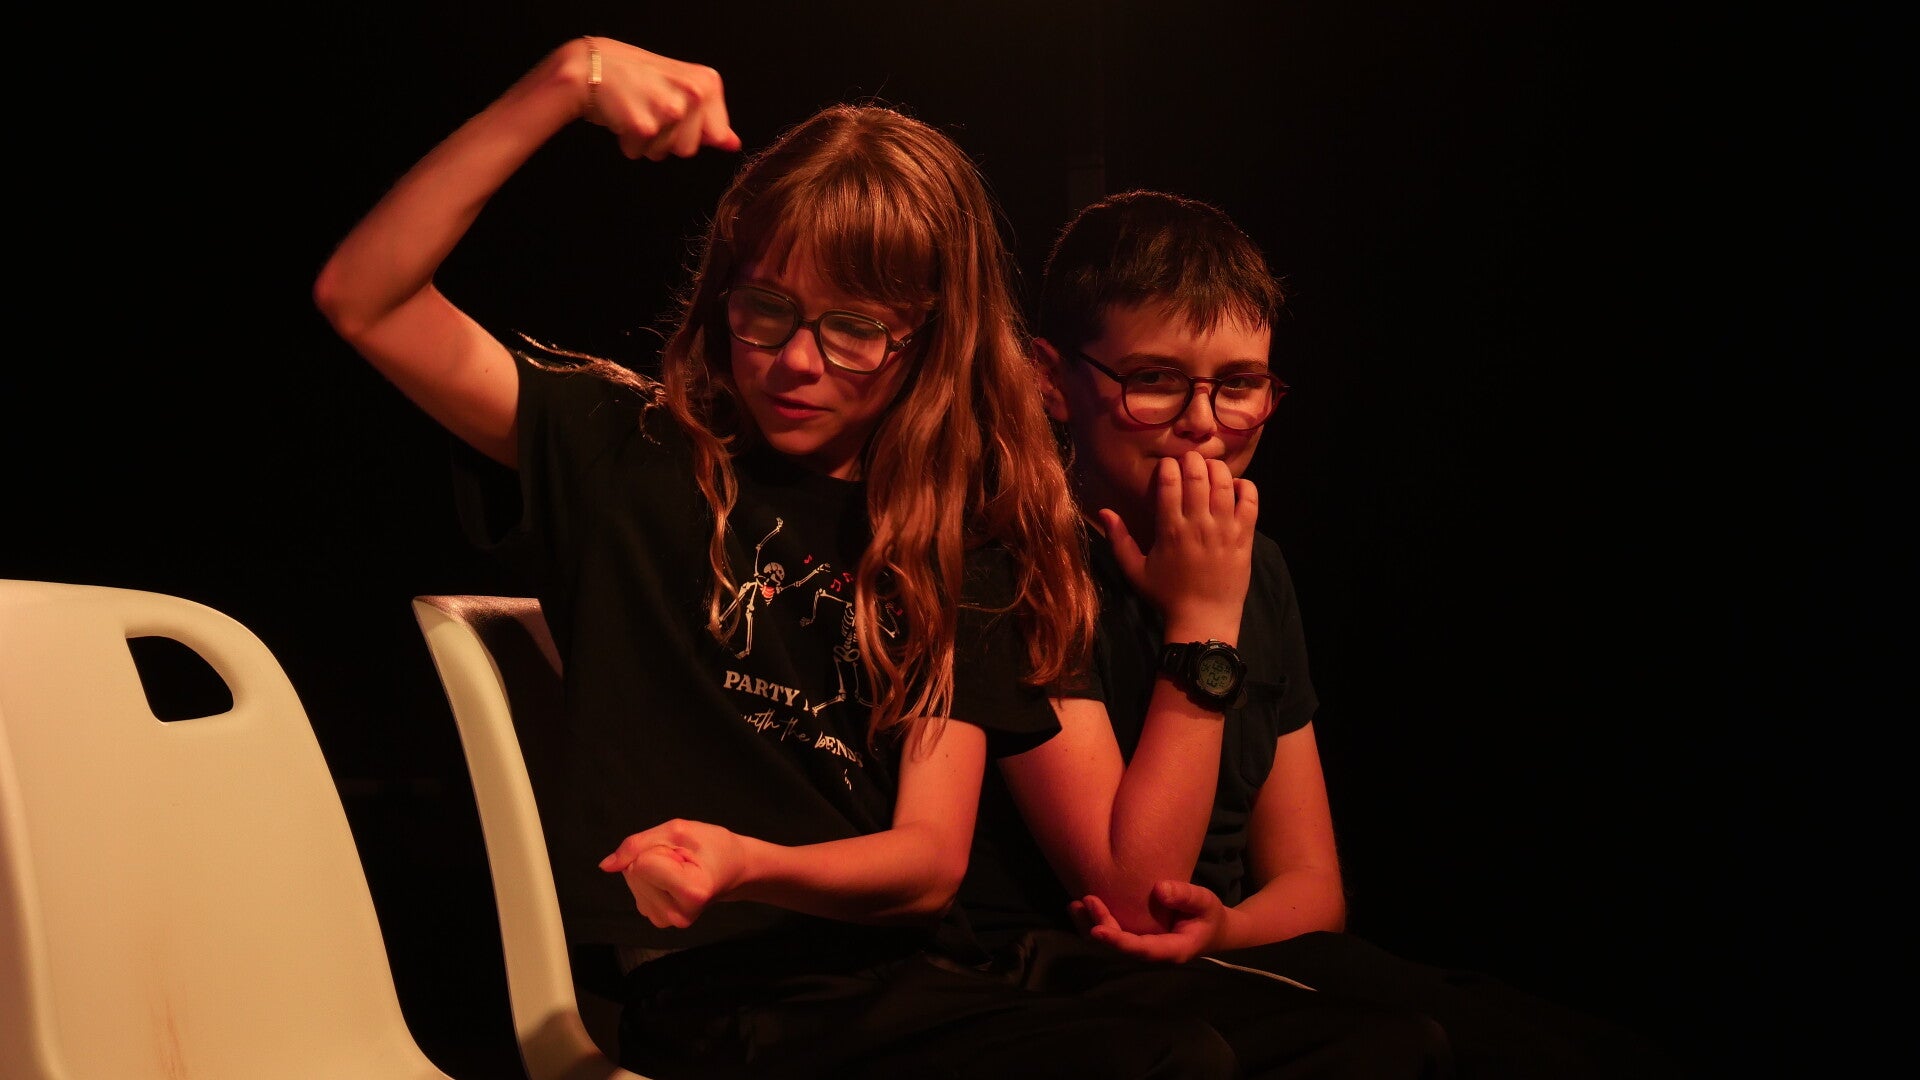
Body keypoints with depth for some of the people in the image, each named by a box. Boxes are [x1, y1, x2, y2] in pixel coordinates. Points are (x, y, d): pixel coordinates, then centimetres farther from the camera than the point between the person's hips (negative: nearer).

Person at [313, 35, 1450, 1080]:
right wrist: (570, 79, -13)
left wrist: (750, 865, -19)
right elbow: (364, 299, -4)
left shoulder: (960, 544, 12)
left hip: (910, 970, 4)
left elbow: (932, 855, 3)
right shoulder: (630, 451, 6)